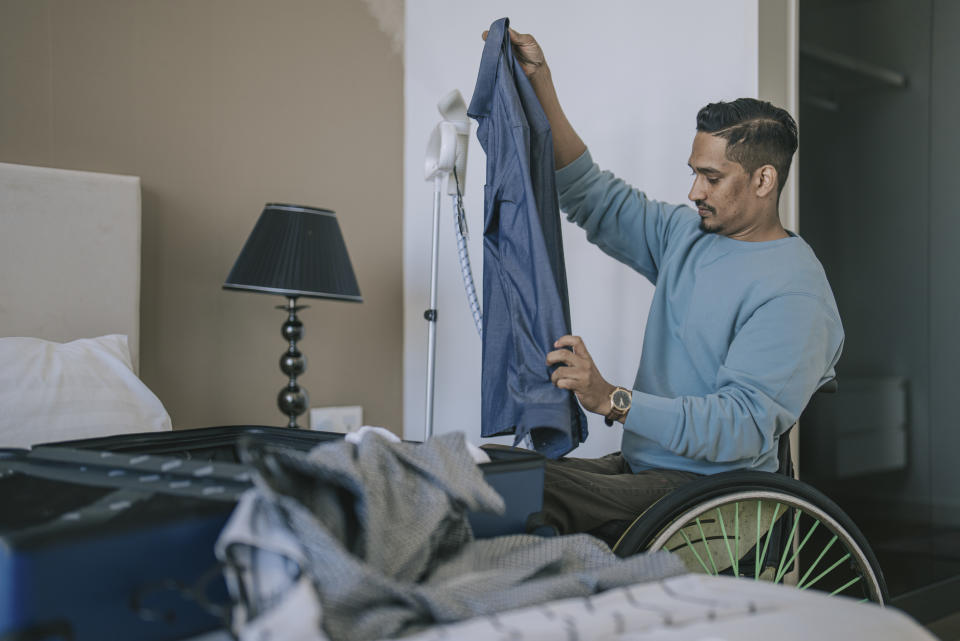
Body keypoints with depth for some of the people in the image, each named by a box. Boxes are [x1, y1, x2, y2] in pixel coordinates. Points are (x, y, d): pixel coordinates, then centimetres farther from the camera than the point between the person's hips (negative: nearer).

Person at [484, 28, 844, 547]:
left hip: (711, 490, -8)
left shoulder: (793, 294, -16)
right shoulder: (689, 233, 11)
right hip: (640, 466, 9)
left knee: (531, 491, -29)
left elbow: (742, 428, -24)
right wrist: (541, 86, 8)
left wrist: (613, 400, -32)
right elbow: (595, 200, 15)